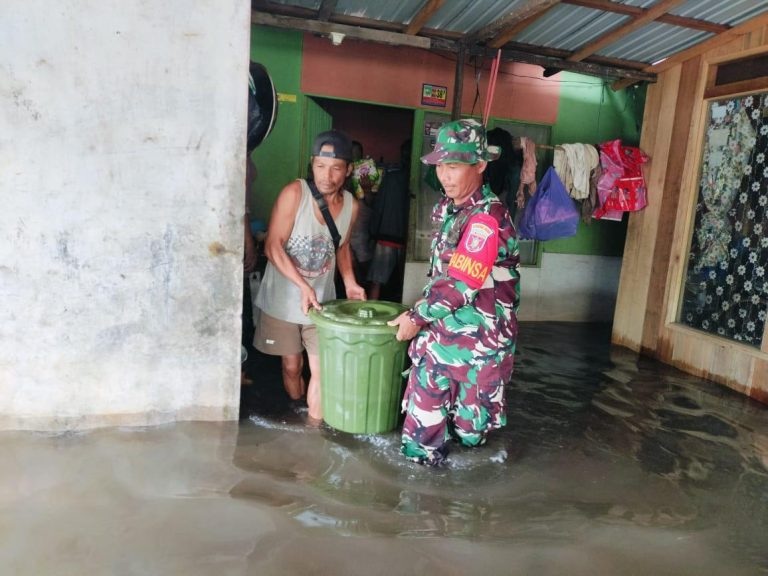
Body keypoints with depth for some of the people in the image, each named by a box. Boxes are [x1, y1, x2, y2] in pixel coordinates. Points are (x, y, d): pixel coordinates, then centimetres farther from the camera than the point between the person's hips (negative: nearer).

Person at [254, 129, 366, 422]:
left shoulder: (351, 205, -3)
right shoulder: (294, 193, -18)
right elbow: (273, 246, -17)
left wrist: (350, 282, -1)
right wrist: (303, 286, -25)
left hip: (322, 300, 3)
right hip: (283, 299, -3)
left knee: (321, 369, 0)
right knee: (292, 366, 11)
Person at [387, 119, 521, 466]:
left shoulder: (487, 218, -23)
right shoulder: (448, 207, 4)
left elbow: (460, 284, -24)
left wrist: (417, 317, -15)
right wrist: (425, 307, 9)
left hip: (478, 331, -8)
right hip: (443, 324, 8)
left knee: (470, 406, 10)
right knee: (427, 391, 17)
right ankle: (422, 453, 36)